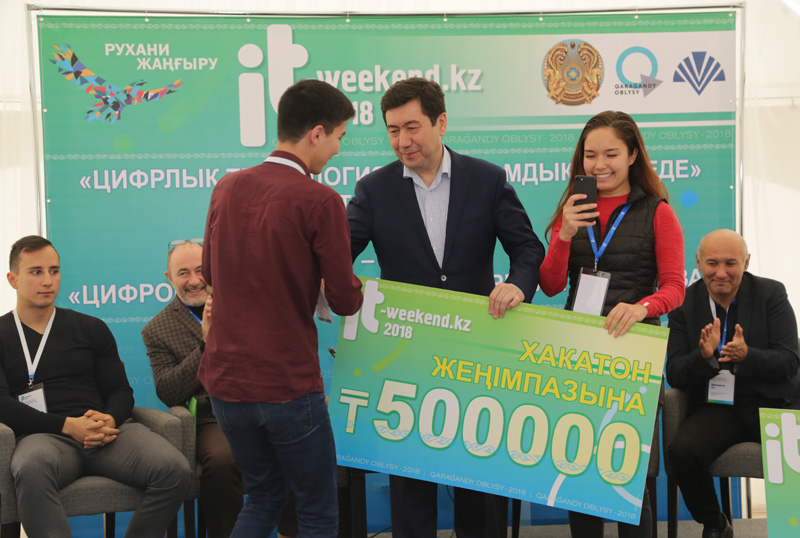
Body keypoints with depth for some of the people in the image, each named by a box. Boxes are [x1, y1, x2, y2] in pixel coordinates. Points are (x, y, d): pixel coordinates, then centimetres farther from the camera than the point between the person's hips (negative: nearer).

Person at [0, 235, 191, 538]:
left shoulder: (91, 329, 22)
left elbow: (120, 390, 18)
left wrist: (110, 419, -8)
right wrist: (67, 425, -13)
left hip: (104, 433, 3)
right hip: (42, 436, -3)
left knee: (175, 471, -27)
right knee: (31, 470, -42)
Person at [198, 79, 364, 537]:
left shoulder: (227, 187, 4)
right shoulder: (320, 201, -15)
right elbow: (345, 301, -10)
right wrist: (355, 286, 12)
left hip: (225, 380, 6)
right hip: (287, 385, -6)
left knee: (263, 496, 23)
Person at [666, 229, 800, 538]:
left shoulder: (771, 294, 2)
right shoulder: (686, 304, 4)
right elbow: (674, 376, -1)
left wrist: (747, 355, -26)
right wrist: (704, 356, -22)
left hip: (774, 404, -1)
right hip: (717, 406, 1)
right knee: (682, 451, -29)